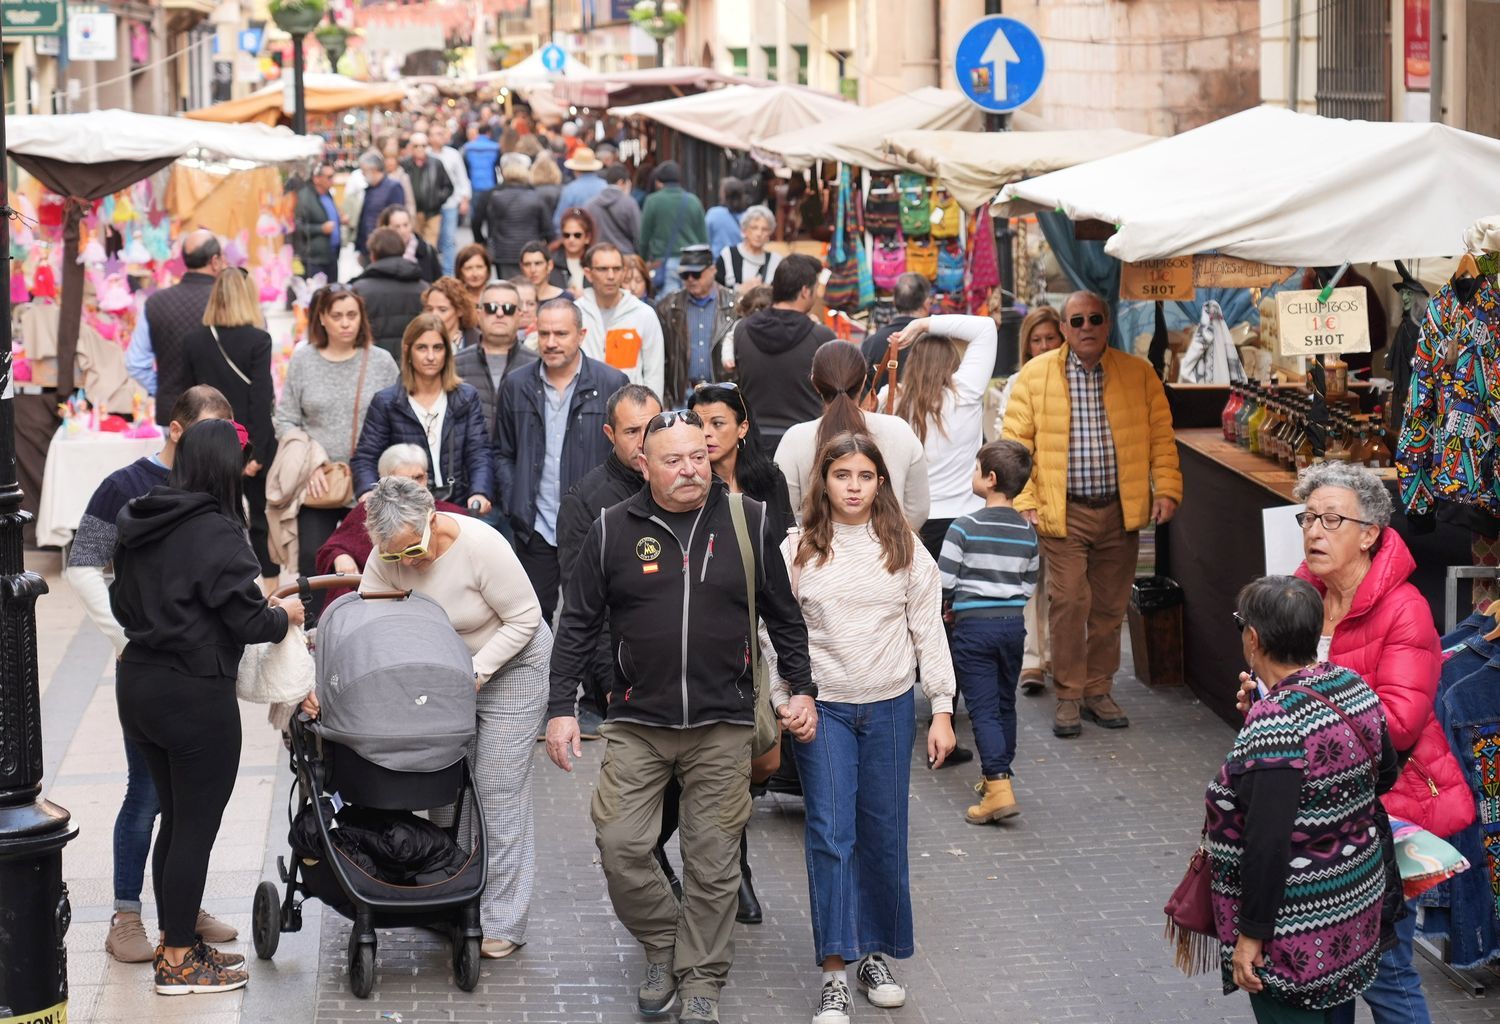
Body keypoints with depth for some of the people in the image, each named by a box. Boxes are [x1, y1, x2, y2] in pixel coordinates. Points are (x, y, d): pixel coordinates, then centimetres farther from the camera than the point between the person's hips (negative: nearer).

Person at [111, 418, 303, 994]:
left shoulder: (139, 526, 5)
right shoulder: (215, 533, -18)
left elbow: (122, 605, 15)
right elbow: (248, 622, -17)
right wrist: (285, 614, 2)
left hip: (138, 683, 8)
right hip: (195, 695, -8)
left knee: (176, 818, 19)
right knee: (197, 827, 3)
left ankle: (175, 942, 28)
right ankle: (178, 963, 10)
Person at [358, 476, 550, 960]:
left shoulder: (481, 546, -29)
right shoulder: (387, 556, -15)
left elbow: (524, 618, -21)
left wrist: (476, 673, -25)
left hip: (510, 664, -5)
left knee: (499, 792, -6)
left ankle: (503, 924, -2)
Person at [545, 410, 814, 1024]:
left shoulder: (749, 523, 1)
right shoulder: (613, 530, 0)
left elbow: (785, 616, 9)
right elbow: (578, 625, 5)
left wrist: (802, 689, 4)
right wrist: (561, 707, 1)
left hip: (722, 726, 0)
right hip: (636, 724, 1)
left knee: (712, 860, 3)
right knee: (620, 847, -4)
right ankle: (663, 947, 21)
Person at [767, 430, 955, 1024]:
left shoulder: (905, 551, 2)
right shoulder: (797, 551, -1)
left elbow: (929, 633, 5)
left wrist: (942, 708, 1)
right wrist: (784, 702, -4)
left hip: (890, 708, 2)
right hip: (822, 709, -1)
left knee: (884, 836, 7)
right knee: (830, 835, -7)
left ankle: (876, 955, 23)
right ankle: (835, 975, -6)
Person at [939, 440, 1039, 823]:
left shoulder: (965, 526, -12)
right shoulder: (1027, 532, 4)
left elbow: (943, 580, -10)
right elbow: (1029, 584, 10)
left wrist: (950, 605, 10)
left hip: (974, 624, -5)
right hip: (1013, 623, 5)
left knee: (983, 708, -4)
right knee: (1005, 704, 17)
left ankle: (999, 788, -14)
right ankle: (997, 776, 29)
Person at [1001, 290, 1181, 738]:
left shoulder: (1139, 373, 6)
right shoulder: (1035, 375, 1)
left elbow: (1161, 436, 8)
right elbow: (1016, 441, 0)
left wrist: (1166, 489, -2)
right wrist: (1023, 501, -7)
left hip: (1121, 512, 2)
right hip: (1064, 512, -2)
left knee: (1110, 607, 7)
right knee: (1069, 603, -7)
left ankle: (1098, 690, 19)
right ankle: (1068, 696, 3)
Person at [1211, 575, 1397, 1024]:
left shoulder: (1274, 723, -26)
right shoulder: (1354, 687, 0)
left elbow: (1269, 841, -26)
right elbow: (1385, 774, 15)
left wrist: (1251, 933, -19)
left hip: (1296, 929, -9)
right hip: (1355, 906, 9)